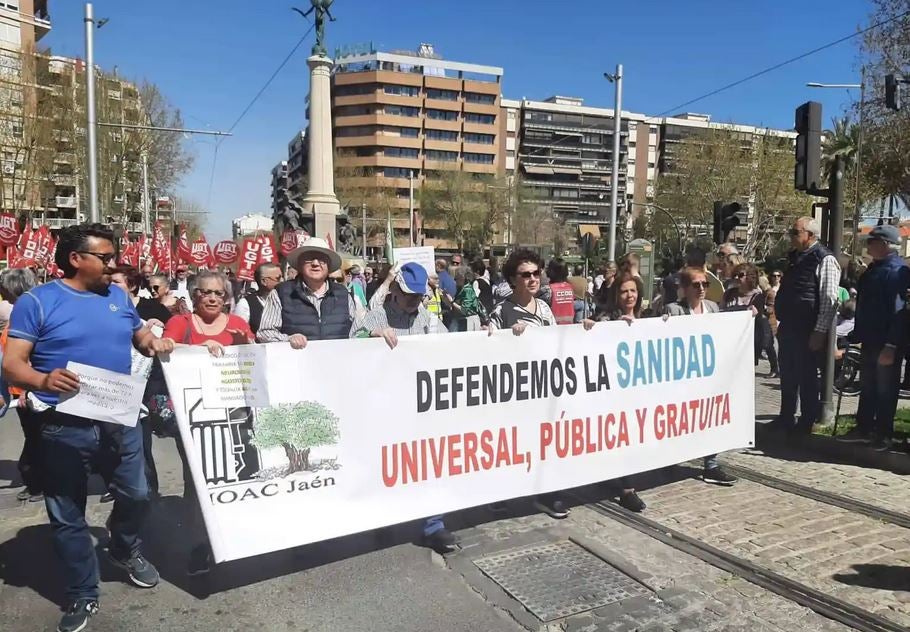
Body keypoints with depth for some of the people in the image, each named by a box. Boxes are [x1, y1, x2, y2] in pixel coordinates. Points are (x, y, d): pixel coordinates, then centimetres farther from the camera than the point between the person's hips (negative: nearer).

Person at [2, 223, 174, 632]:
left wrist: (154, 344, -4)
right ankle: (82, 596, 26)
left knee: (136, 495, 15)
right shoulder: (37, 301, -7)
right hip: (64, 427, -4)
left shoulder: (119, 297, 7)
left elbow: (140, 336, 20)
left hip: (120, 420, 4)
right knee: (67, 515, 9)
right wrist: (44, 380, -32)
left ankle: (125, 549, 46)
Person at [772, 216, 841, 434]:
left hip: (807, 331, -8)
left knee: (807, 376, 4)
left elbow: (829, 300, -17)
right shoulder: (795, 257, 14)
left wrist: (820, 332, -20)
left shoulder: (824, 260, -12)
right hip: (788, 327, 8)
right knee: (787, 375, 15)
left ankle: (807, 422, 17)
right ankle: (786, 418, 27)